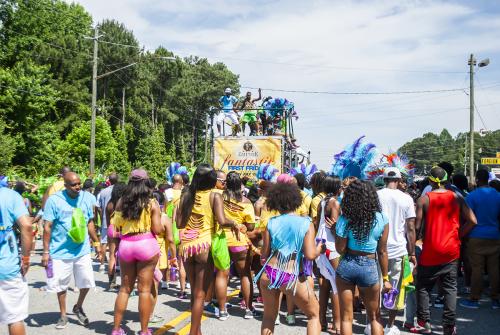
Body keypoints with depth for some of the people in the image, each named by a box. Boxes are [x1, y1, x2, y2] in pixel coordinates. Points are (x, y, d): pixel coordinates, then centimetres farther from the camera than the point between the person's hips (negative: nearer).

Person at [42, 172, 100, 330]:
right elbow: (47, 227, -8)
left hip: (82, 250, 3)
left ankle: (78, 307, 34)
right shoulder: (54, 200, -10)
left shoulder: (87, 198, 0)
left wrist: (97, 242, 12)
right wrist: (46, 251, -9)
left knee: (86, 282, 7)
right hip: (61, 251, -3)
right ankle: (63, 315, 30)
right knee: (61, 284, 10)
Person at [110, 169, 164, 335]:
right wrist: (161, 227, 14)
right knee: (145, 289, 4)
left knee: (125, 288, 14)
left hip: (125, 245, 3)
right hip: (146, 245, -3)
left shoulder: (121, 201, 3)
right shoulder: (152, 203, -5)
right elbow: (157, 230, -8)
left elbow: (116, 226, 4)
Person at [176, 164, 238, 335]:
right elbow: (221, 221, -17)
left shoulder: (186, 195, 7)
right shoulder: (214, 196, -4)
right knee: (200, 294, 4)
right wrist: (233, 224, 2)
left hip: (186, 245, 5)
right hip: (204, 246, -4)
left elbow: (179, 223, 5)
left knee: (194, 292, 18)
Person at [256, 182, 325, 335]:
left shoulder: (271, 223, 3)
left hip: (269, 274, 3)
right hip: (292, 278, -3)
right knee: (314, 315, 17)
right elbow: (310, 255, -13)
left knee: (269, 317, 23)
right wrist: (320, 249, 7)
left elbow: (264, 255, 4)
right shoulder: (306, 224, -4)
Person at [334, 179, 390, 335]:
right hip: (369, 268, 1)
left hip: (346, 266, 0)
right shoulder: (381, 219, -5)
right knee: (374, 317, 19)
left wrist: (334, 230, 5)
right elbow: (382, 251, -2)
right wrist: (385, 278, 6)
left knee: (346, 317, 10)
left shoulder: (345, 219, -8)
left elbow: (340, 249, -7)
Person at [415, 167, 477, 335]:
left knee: (423, 288, 11)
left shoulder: (424, 199, -7)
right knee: (450, 289, 8)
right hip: (451, 251, 2)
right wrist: (457, 235, 6)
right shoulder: (457, 198, 1)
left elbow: (417, 226, -11)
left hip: (430, 252, -2)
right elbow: (472, 221, -5)